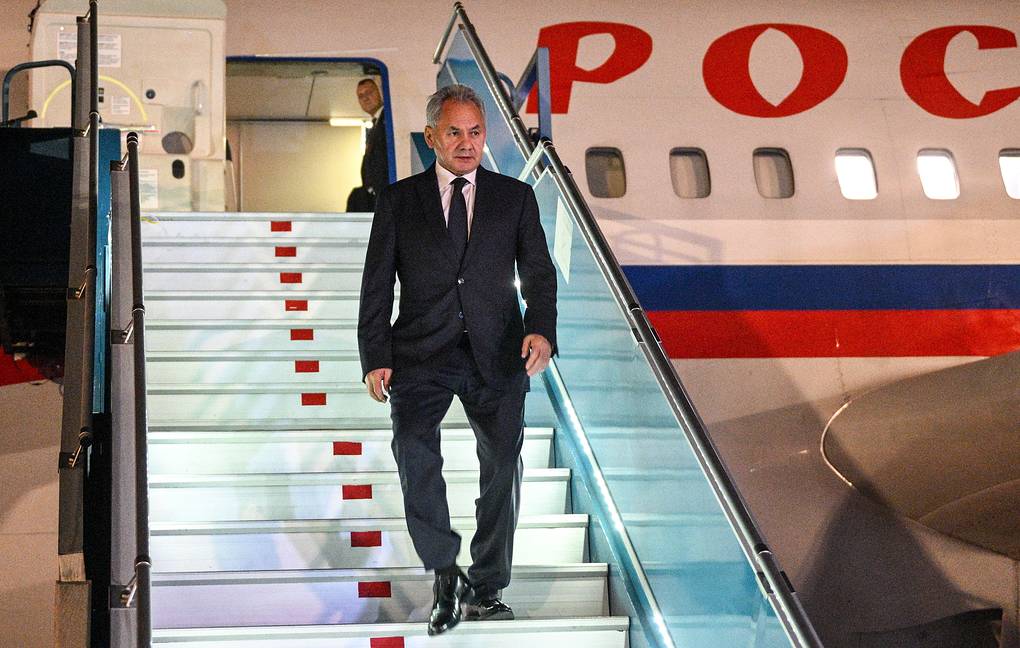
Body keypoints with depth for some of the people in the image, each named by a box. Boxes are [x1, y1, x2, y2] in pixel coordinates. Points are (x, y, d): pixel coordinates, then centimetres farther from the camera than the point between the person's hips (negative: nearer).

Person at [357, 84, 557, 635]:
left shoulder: (515, 197, 11)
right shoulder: (398, 200, 9)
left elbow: (538, 274, 7)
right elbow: (376, 285, 7)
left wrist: (541, 329, -13)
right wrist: (375, 358, -4)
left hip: (497, 356, 2)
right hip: (422, 353, -1)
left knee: (502, 465, 3)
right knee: (412, 445, -24)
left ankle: (484, 590, 18)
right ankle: (444, 570, -10)